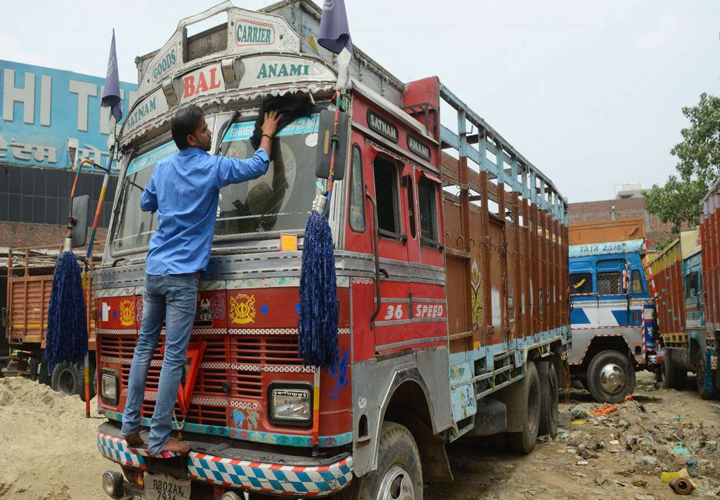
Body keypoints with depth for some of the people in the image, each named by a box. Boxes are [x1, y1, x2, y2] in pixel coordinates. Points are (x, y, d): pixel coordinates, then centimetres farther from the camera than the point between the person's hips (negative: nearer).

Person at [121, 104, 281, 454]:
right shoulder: (212, 167, -5)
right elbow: (258, 166, 7)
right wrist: (268, 134, 21)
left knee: (144, 348, 15)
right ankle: (159, 439, 1)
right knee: (174, 358, -4)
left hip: (154, 271, 7)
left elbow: (145, 205, 28)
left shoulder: (163, 168, 13)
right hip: (182, 276, -7)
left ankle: (131, 424, 21)